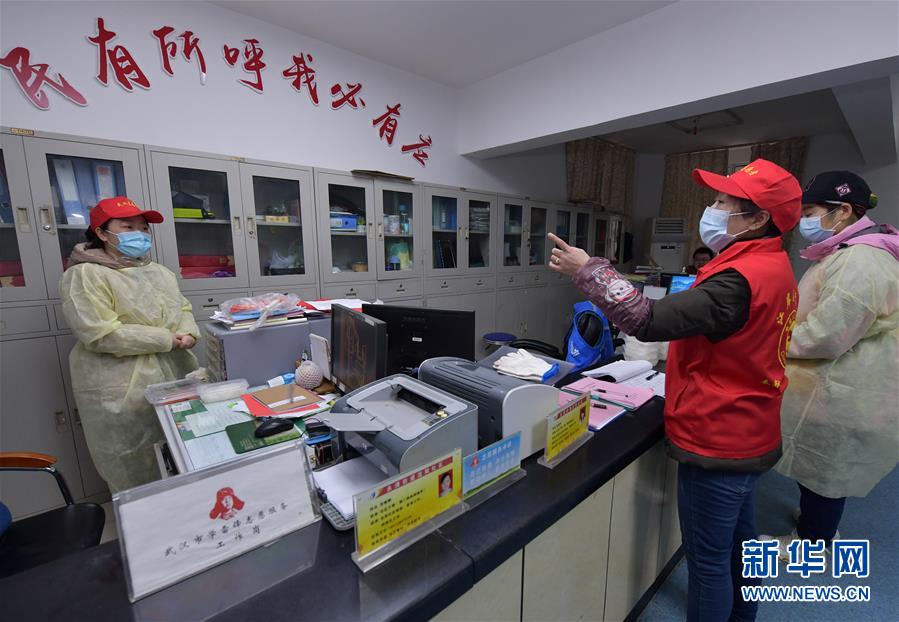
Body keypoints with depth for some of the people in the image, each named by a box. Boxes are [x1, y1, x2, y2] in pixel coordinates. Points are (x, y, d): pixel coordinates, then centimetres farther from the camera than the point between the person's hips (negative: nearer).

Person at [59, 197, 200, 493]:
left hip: (176, 379, 7)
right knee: (136, 474, 7)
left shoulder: (160, 272, 13)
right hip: (123, 391, -6)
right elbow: (100, 334, -20)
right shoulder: (85, 275, -10)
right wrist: (165, 340, -18)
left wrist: (188, 332, -7)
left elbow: (183, 308, 16)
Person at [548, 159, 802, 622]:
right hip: (745, 435, 10)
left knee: (708, 558, 9)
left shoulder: (740, 278, -27)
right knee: (738, 539, 28)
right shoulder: (772, 264, 6)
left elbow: (648, 321, -34)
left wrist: (587, 270, -26)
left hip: (716, 442, -10)